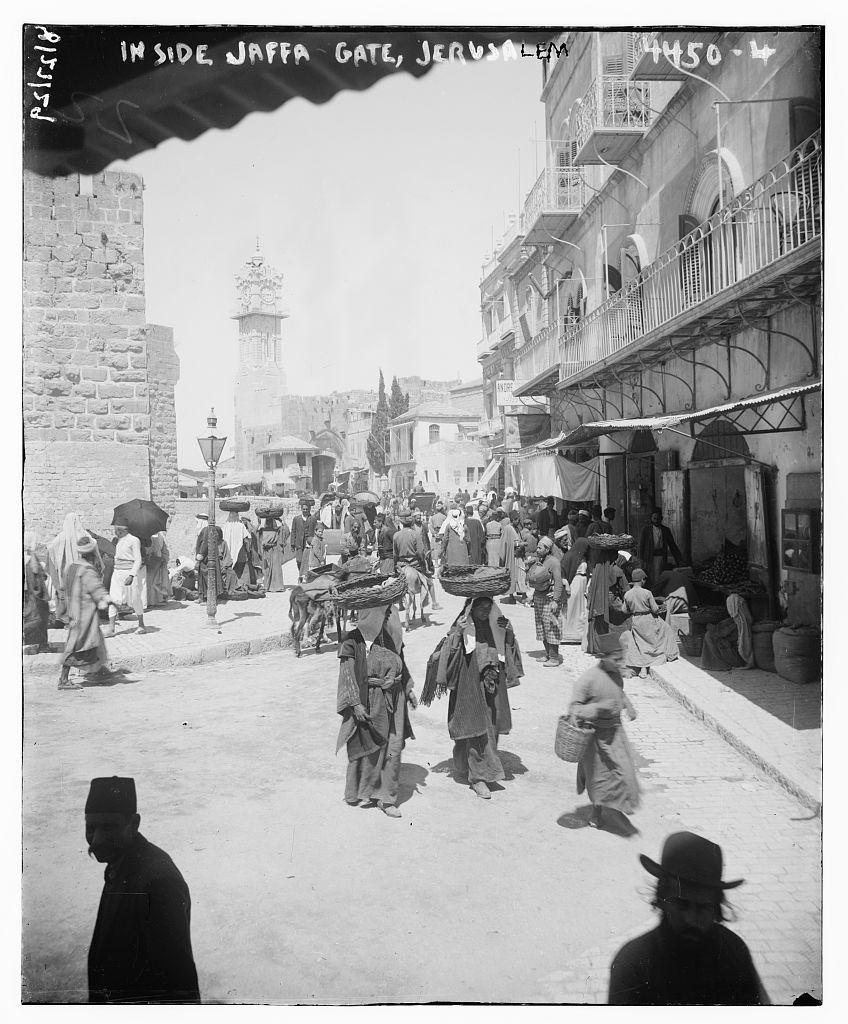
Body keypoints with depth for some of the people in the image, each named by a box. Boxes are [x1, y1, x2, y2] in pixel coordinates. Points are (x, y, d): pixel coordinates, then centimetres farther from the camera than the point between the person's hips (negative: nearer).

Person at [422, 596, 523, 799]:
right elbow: (446, 654, -16)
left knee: (491, 727, 12)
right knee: (476, 730, -5)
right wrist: (456, 635, -30)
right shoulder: (462, 627, -10)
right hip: (469, 686, -5)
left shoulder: (495, 627, 4)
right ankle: (478, 777, 5)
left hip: (492, 687, 6)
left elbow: (508, 651, 11)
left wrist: (509, 633, -6)